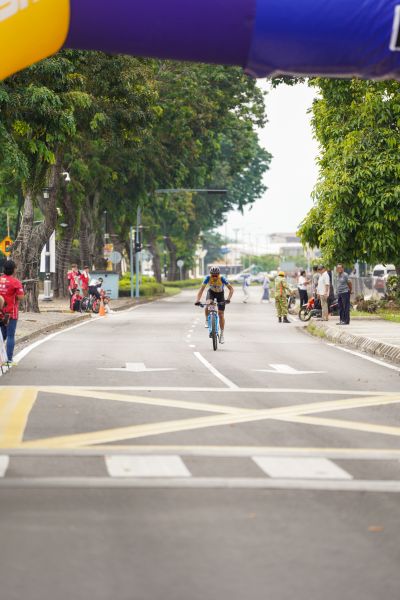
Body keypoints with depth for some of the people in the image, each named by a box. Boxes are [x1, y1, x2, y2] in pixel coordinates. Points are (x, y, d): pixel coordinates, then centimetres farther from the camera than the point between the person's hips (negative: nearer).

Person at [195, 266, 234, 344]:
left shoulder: (222, 279, -32)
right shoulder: (208, 278, -30)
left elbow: (231, 289, -31)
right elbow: (201, 289, -30)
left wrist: (228, 299, -46)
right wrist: (197, 300, -42)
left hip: (220, 293, -1)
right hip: (211, 292, 1)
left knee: (221, 314, -5)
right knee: (208, 304, -32)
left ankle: (222, 335, 5)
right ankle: (207, 320, -6)